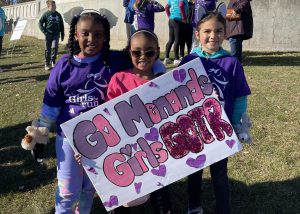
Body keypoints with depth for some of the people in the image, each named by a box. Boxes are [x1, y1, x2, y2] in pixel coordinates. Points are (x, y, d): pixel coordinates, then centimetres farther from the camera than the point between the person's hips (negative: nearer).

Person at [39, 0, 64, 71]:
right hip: (48, 35, -1)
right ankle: (47, 64, 16)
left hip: (56, 34, 1)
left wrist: (62, 35, 10)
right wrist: (44, 31, -8)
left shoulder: (58, 15, 7)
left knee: (54, 47, -15)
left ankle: (53, 61, 9)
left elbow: (61, 25, 12)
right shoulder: (46, 14, -2)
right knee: (47, 50, 4)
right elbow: (40, 23, 0)